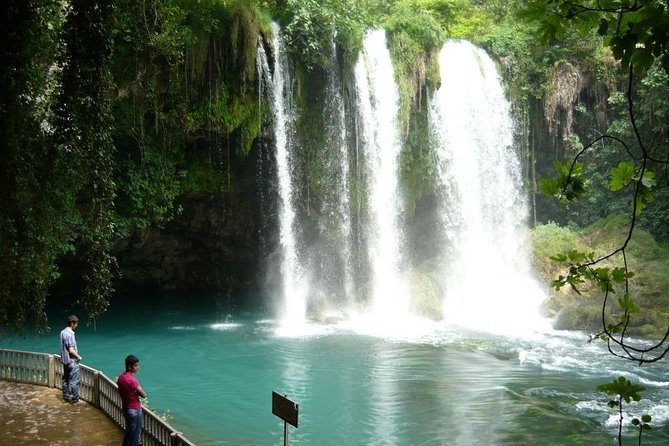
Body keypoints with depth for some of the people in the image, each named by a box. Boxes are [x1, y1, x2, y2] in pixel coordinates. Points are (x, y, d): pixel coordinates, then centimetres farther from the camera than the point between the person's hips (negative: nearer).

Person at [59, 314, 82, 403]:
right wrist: (79, 357, -9)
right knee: (74, 381, -2)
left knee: (66, 379, 17)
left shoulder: (63, 332, 6)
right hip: (72, 361, -9)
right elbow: (71, 350, -25)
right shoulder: (70, 334, -22)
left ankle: (65, 397, 27)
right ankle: (75, 399, 3)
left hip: (64, 360, 9)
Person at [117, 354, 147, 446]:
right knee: (135, 436, 5)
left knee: (128, 433, 23)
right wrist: (137, 392, -4)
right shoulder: (131, 380, -27)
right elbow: (144, 395, -22)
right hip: (134, 410, -9)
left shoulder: (121, 376, 0)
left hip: (126, 408, 9)